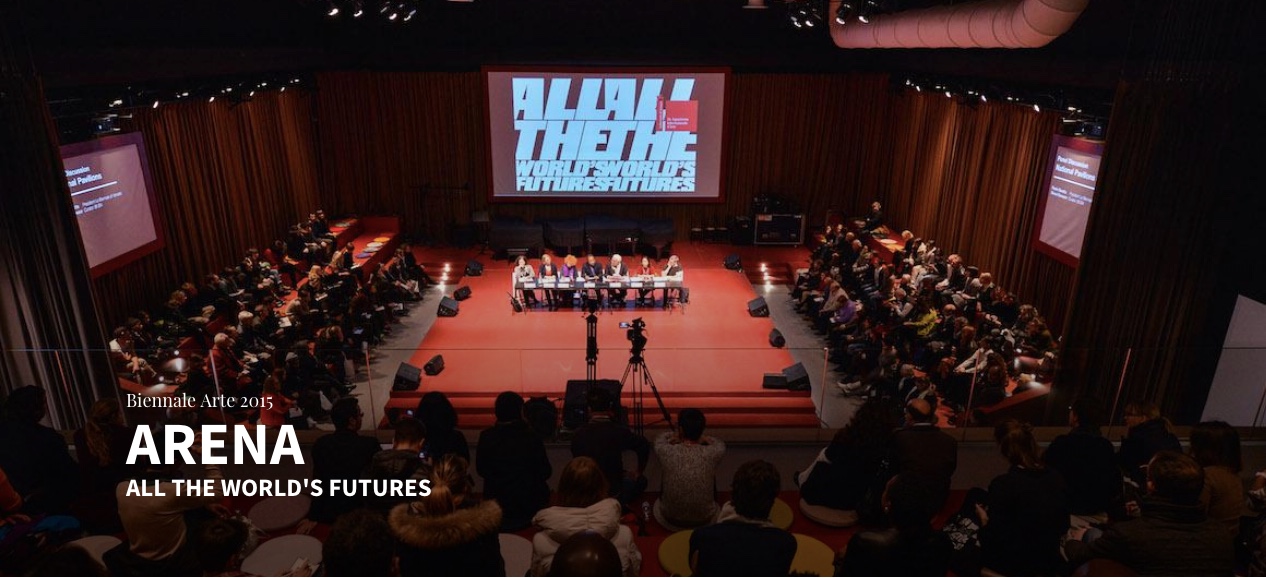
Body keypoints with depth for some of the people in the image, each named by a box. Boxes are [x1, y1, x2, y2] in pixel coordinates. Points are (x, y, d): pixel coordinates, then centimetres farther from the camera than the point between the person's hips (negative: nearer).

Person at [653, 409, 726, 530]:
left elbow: (660, 438, 4)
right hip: (705, 520, 0)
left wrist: (676, 436, 15)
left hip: (670, 520, 0)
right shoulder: (711, 454, -23)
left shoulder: (667, 452, -24)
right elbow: (720, 444, 5)